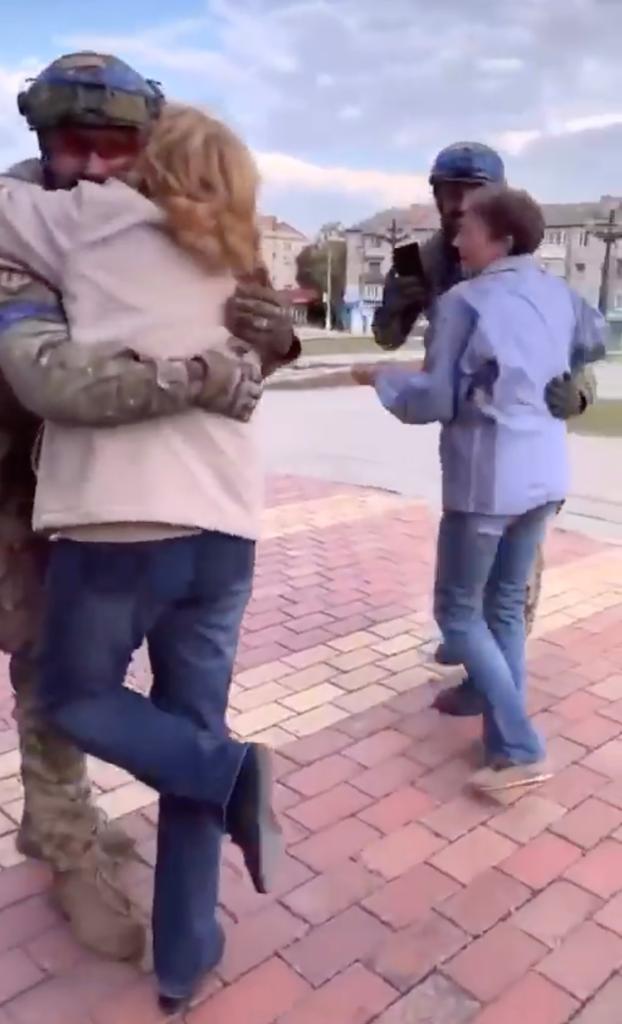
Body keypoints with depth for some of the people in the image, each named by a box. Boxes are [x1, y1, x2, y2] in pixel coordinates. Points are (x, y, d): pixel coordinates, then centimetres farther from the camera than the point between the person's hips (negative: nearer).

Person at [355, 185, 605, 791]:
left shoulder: (464, 301, -11)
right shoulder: (557, 292, 9)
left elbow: (435, 401, -13)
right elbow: (594, 343, 29)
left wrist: (381, 380, 3)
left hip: (488, 479, -7)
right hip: (546, 473, 7)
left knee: (457, 611, 5)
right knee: (506, 604, 17)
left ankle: (520, 750, 2)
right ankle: (505, 737, 24)